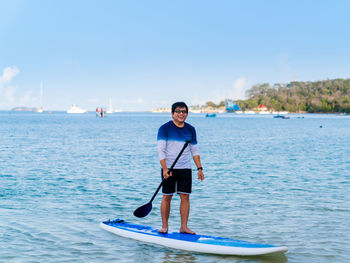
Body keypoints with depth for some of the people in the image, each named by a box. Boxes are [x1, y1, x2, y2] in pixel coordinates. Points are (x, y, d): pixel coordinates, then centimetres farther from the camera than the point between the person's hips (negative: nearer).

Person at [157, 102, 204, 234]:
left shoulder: (190, 129, 9)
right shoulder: (165, 128, -5)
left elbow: (194, 150, 14)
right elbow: (161, 150, -10)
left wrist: (199, 168, 7)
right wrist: (165, 168, -19)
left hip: (185, 169, 3)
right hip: (169, 168, -3)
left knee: (185, 197, 0)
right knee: (167, 197, 1)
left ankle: (184, 227, 6)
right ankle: (164, 226, 11)